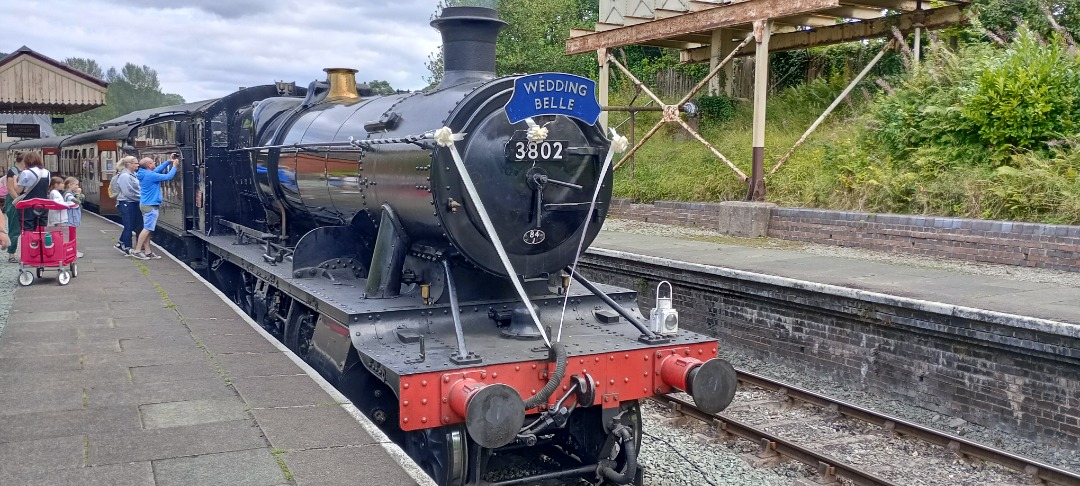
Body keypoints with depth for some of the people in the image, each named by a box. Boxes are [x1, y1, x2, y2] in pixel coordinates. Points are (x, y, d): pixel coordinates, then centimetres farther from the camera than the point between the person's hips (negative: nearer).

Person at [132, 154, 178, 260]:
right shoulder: (151, 175, -19)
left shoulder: (145, 174, 8)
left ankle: (147, 252, 15)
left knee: (147, 229, 12)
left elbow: (158, 169, 21)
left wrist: (169, 161, 18)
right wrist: (174, 166, -4)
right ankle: (137, 251, -8)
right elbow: (168, 176, -17)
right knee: (147, 229, -8)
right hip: (150, 205, -10)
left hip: (145, 204, 10)